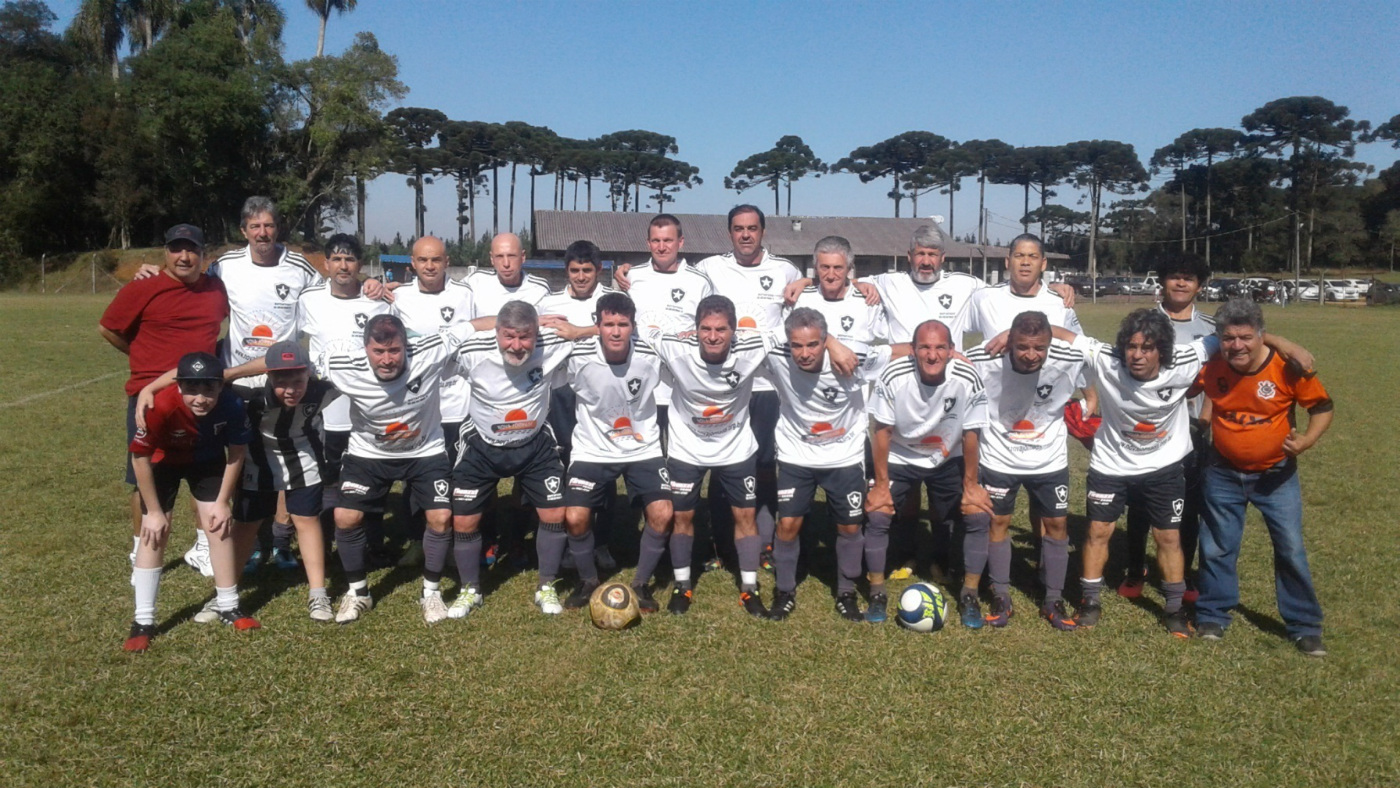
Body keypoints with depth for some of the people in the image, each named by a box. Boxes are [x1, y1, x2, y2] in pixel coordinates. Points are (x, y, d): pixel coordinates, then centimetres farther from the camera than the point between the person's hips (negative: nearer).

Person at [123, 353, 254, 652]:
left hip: (208, 460, 2)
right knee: (155, 532, -6)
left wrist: (223, 502, -10)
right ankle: (143, 621, 3)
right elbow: (140, 457, -24)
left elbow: (236, 452, -14)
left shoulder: (232, 405, -33)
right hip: (163, 461, -2)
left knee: (220, 524, -2)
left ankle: (228, 607, 13)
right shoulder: (161, 407, -39)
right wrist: (154, 511, -18)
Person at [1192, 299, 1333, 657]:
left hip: (1276, 473, -1)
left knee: (1291, 548, 4)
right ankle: (1213, 615, 28)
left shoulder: (1288, 367, -20)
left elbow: (1322, 407, -9)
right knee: (1217, 546, 11)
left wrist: (1308, 439, -25)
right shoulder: (1210, 367, -14)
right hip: (1222, 472, 2)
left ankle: (1304, 625, 19)